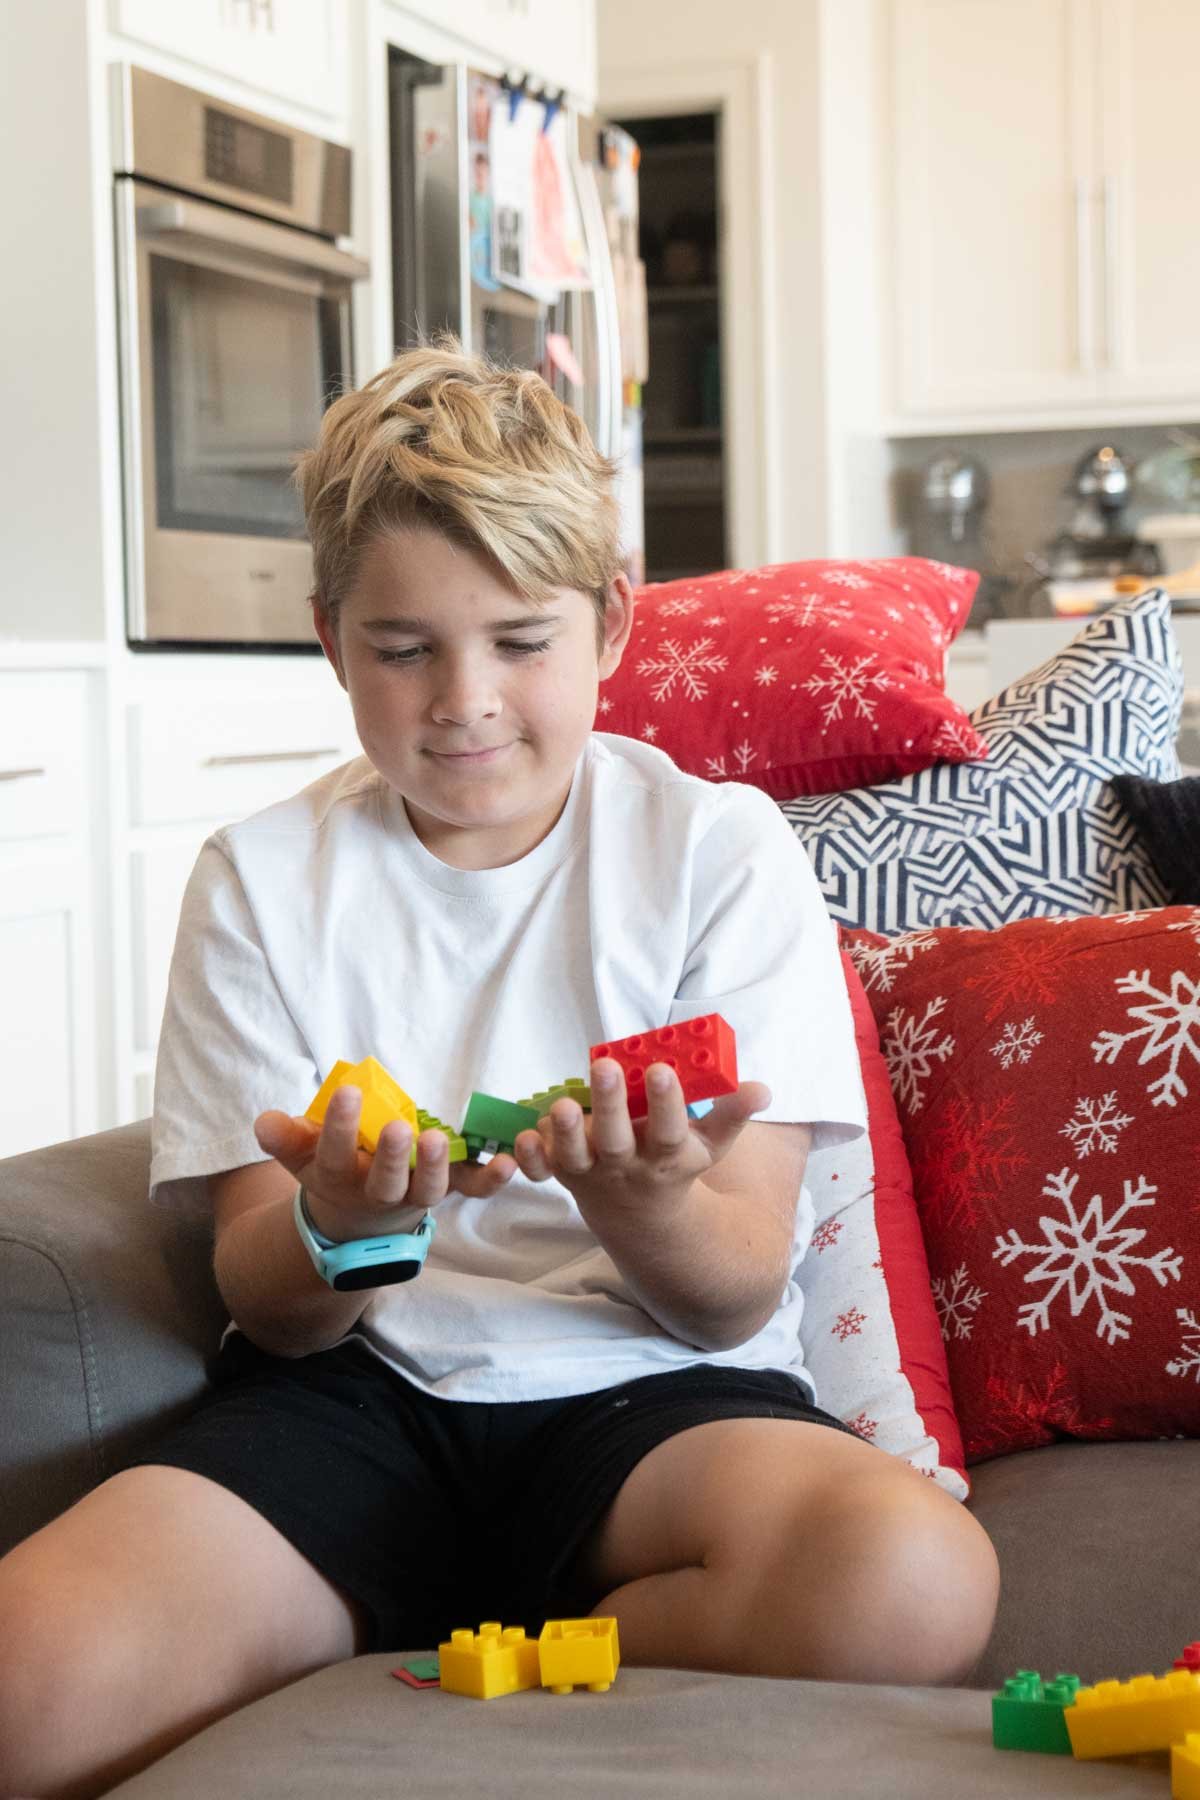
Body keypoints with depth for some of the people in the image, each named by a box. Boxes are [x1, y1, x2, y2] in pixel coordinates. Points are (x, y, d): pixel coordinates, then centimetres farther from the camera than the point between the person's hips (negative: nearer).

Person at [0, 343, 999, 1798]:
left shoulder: (720, 847, 2)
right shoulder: (261, 882, 6)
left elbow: (735, 1295, -2)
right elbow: (263, 1295, 1)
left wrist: (647, 1208, -27)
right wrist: (339, 1228, -23)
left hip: (645, 1388, 1)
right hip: (353, 1389, -1)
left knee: (911, 1580, -34)